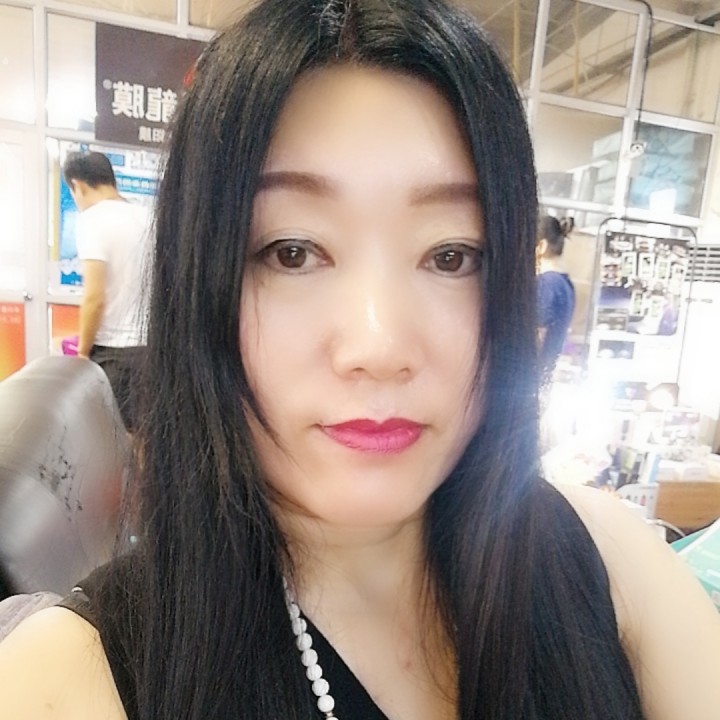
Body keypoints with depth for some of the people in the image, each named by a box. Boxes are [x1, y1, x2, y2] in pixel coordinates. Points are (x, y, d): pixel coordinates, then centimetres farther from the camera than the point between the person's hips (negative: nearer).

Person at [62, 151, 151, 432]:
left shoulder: (93, 218, -10)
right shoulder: (145, 217, 9)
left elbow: (95, 298, -17)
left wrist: (82, 352, -6)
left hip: (111, 350, -6)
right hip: (149, 344, 6)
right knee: (137, 430, 12)